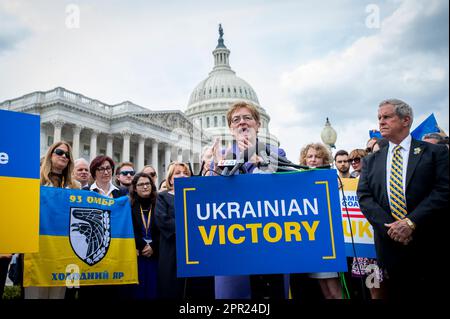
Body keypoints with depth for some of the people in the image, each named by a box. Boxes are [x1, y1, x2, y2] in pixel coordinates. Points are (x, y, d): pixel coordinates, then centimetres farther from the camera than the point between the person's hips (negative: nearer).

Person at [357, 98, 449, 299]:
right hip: (390, 245, 3)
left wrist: (411, 222, -17)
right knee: (398, 294, 9)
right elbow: (364, 197, 3)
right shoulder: (371, 161, 13)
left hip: (429, 246, -2)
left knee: (432, 293, 1)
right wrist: (390, 227, -11)